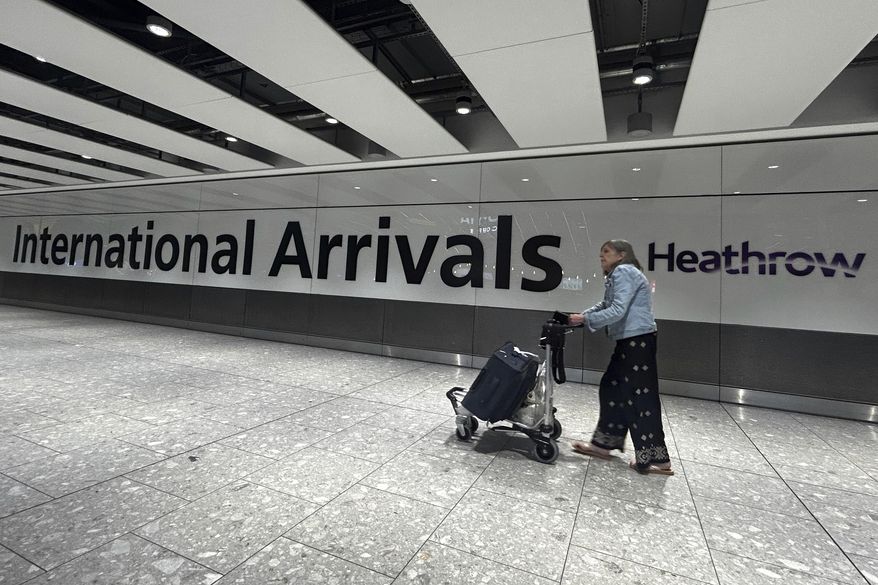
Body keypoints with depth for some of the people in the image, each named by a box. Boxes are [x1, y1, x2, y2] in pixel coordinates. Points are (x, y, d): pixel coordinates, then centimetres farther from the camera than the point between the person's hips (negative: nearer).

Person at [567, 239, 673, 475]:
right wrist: (579, 316, 10)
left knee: (640, 396, -5)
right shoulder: (619, 274, 20)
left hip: (638, 340, -11)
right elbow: (605, 305, 22)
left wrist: (585, 319, -18)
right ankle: (603, 444, 21)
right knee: (612, 388, 13)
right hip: (629, 341, 11)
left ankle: (656, 459, 5)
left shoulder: (624, 271, -12)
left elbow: (617, 311, -22)